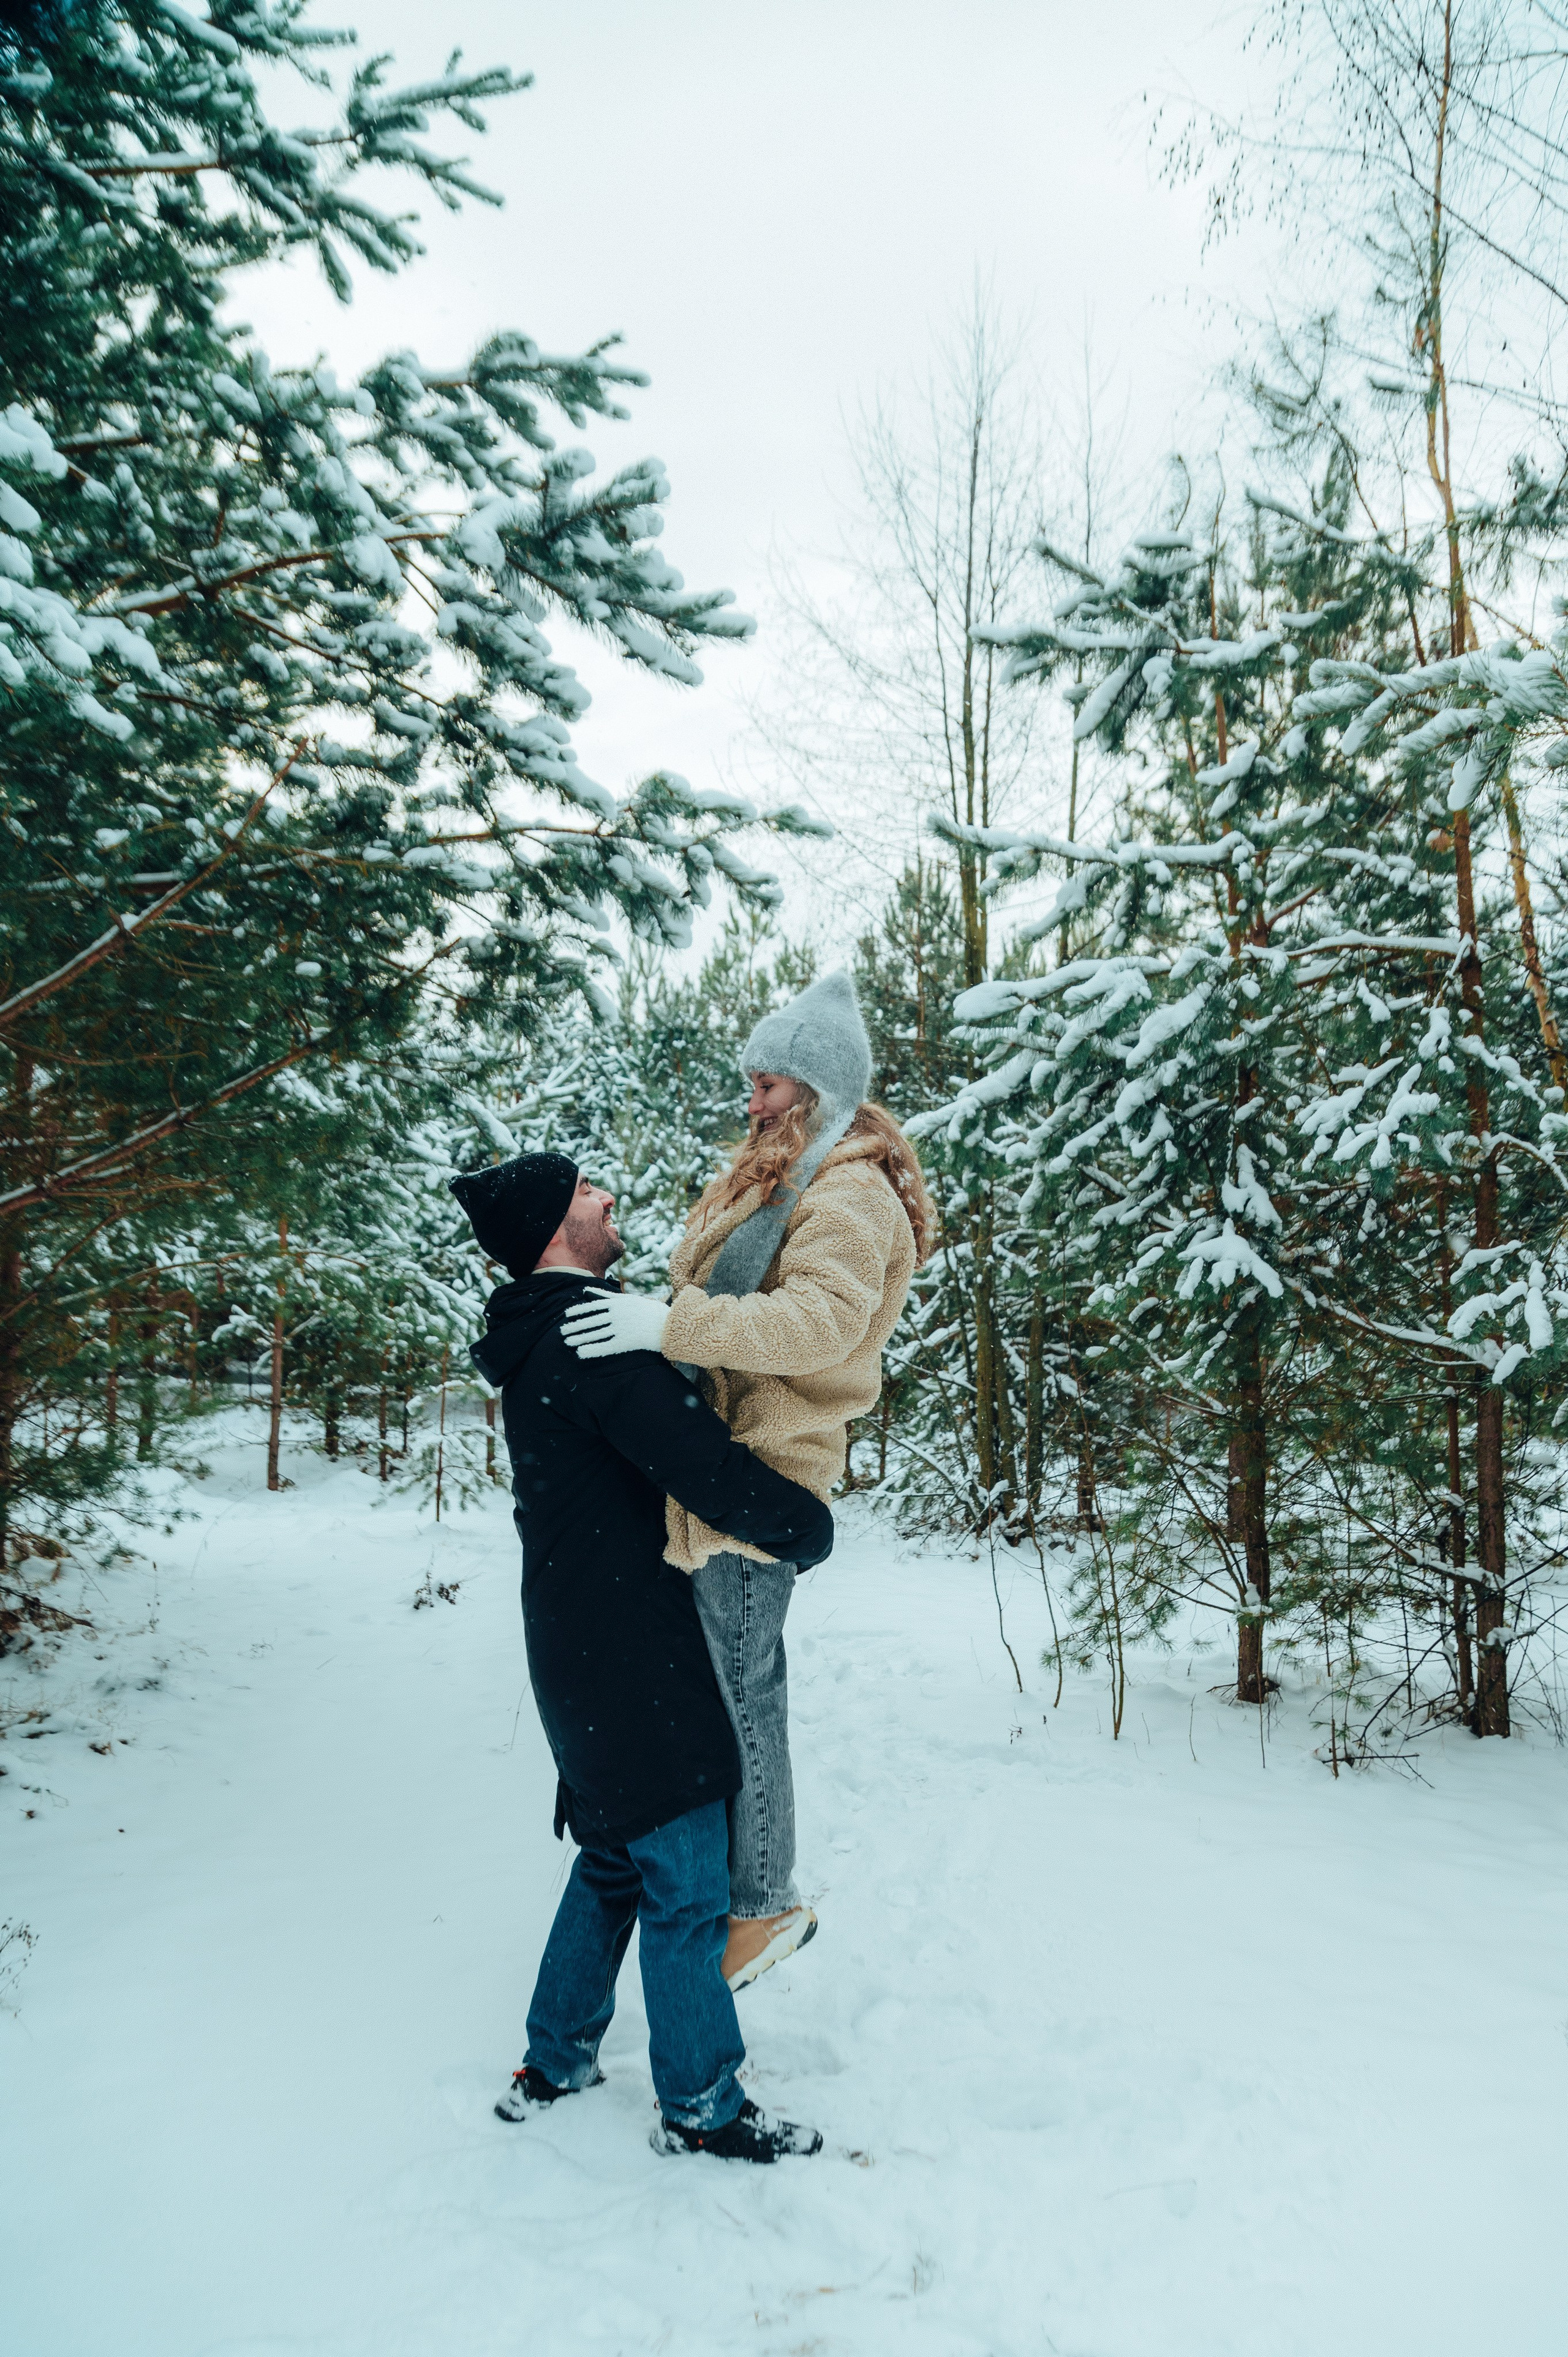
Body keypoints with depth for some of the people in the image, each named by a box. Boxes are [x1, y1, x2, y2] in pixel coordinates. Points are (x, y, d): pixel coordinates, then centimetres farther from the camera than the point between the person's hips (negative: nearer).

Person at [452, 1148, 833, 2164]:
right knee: (687, 1881, 3)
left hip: (591, 1652, 10)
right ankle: (702, 2108, 18)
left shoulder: (545, 1340, 13)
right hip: (633, 1660, -10)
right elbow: (700, 1462, -26)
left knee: (616, 1859, 23)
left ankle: (555, 2064, 36)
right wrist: (809, 1522, -13)